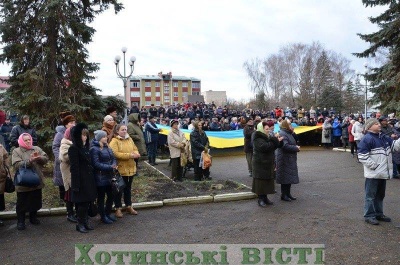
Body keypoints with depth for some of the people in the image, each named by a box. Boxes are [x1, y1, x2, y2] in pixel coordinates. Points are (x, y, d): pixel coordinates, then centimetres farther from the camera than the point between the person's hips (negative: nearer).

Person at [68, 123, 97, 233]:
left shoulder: (85, 147, 11)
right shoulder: (73, 149, -13)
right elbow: (74, 167, -17)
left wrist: (92, 178, 11)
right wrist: (76, 185, -19)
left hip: (88, 179, 8)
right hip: (80, 180, -8)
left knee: (87, 201, 13)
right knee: (82, 202, 0)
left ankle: (86, 221, 26)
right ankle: (80, 224, 15)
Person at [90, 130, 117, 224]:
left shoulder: (107, 148, 10)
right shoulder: (94, 149, -14)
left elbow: (113, 158, 12)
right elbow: (96, 164, -19)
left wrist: (114, 165, -10)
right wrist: (110, 167, -21)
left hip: (109, 176, 7)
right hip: (100, 177, -7)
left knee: (111, 196, 14)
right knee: (101, 197, 7)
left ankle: (108, 213, 32)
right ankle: (103, 216, 20)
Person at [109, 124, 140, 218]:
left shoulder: (129, 139, 8)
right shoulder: (114, 141, -11)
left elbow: (135, 149, 12)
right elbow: (115, 154, -22)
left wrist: (136, 154, -12)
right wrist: (130, 155, -24)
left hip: (130, 168, 6)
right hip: (120, 169, -6)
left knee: (128, 188, 18)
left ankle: (129, 206, 31)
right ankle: (118, 208, 17)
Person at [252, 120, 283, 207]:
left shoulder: (267, 136, 14)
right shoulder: (257, 138, -15)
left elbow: (272, 147, 16)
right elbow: (265, 147, -28)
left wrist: (277, 140, -1)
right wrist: (276, 141, -22)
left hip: (268, 163, 9)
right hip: (260, 163, -9)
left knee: (267, 181, 11)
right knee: (261, 181, -2)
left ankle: (265, 197, 21)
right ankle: (260, 199, 7)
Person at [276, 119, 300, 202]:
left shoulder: (288, 133, 17)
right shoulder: (282, 134, -17)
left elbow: (293, 142, 22)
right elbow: (285, 146, -26)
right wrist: (296, 148, -16)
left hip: (290, 159, 10)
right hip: (285, 160, -10)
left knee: (290, 176, 14)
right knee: (285, 177, -4)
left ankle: (288, 193, 24)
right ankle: (284, 195, 5)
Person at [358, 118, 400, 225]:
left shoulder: (384, 138, 11)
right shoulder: (367, 139, -15)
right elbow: (362, 156, -19)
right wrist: (374, 165, -19)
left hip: (383, 173, 8)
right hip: (373, 174, -8)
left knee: (380, 194, 18)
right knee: (371, 195, 0)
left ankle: (378, 213, 30)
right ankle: (369, 215, 7)